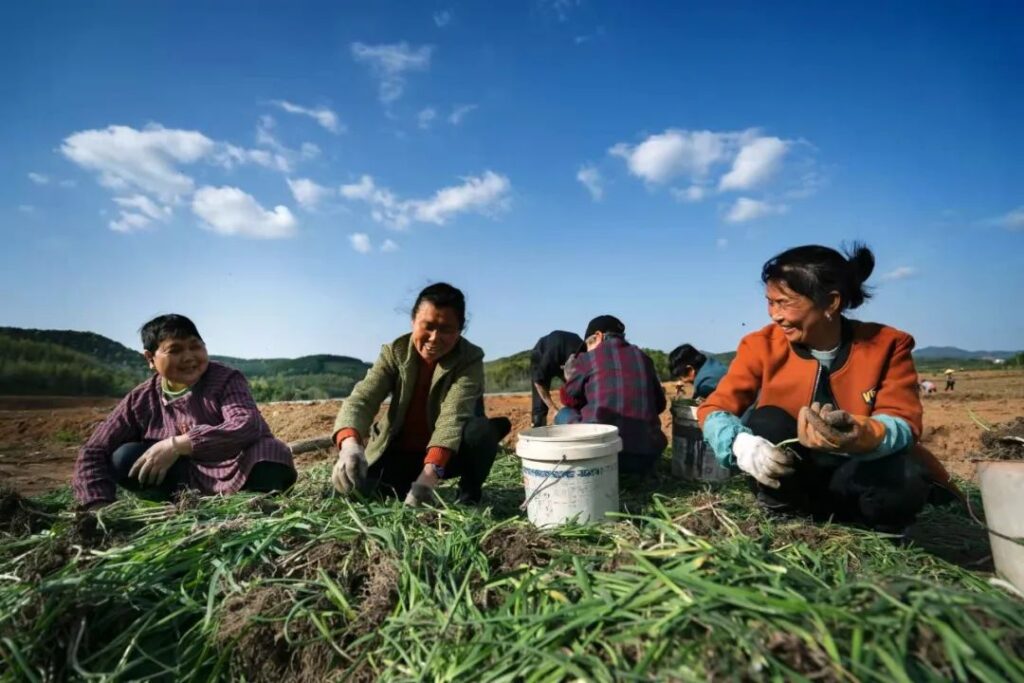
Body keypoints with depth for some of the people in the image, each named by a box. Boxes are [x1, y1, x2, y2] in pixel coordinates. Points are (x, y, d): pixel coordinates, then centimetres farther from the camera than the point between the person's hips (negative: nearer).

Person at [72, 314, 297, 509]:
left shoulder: (226, 379, -11)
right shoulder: (140, 401, -1)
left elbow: (247, 427, -29)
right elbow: (93, 453, -2)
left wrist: (178, 445, -33)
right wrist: (98, 506, -18)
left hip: (235, 478, -4)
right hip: (189, 484, 4)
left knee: (269, 451, -33)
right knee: (123, 458, -16)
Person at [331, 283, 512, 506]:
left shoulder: (470, 359, -18)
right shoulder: (394, 352, -10)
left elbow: (453, 415, -32)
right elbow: (362, 398, -23)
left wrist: (429, 474, -48)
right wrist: (350, 445, -45)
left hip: (448, 454, -2)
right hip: (398, 453, 3)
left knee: (481, 431, -33)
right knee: (351, 489, -18)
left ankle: (469, 496, -5)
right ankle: (404, 489, 12)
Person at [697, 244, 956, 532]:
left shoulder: (887, 346, -11)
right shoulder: (763, 345, -12)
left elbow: (905, 424, -20)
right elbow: (712, 409, -16)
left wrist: (862, 436, -45)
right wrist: (742, 445, -39)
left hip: (855, 475, 0)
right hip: (789, 475, 0)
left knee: (904, 482, -31)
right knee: (767, 421, -28)